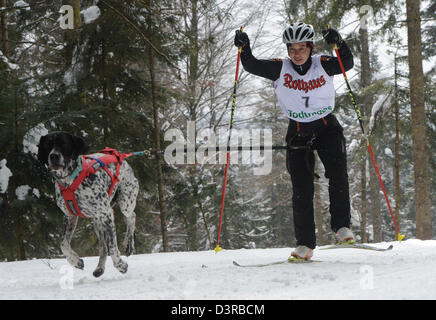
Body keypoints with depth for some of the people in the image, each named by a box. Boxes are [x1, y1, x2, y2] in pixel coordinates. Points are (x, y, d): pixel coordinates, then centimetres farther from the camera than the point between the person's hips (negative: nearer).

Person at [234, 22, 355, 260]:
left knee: (337, 173, -21)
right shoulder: (280, 69, -5)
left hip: (327, 127, 0)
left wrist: (338, 44, -35)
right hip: (298, 132, 0)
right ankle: (305, 243, -4)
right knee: (301, 188, -7)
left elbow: (347, 64, -18)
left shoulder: (322, 65, -6)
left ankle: (341, 225, -10)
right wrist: (244, 49, -28)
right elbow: (253, 66, -10)